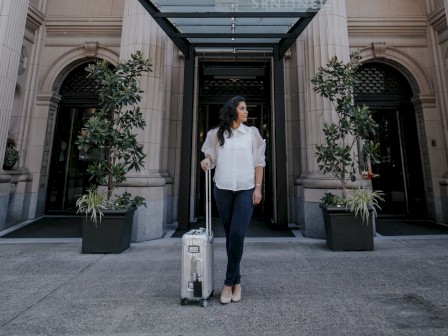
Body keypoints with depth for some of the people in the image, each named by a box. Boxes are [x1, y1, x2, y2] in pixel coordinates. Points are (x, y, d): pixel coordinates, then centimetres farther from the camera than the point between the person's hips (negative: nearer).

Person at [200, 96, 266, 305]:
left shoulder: (251, 133, 7)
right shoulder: (217, 134, 8)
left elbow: (259, 162, 5)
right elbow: (211, 155, 15)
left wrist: (258, 188, -2)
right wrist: (206, 160, -8)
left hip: (246, 189, -1)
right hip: (223, 189, 1)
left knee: (237, 235, -11)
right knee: (230, 236, 8)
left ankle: (229, 282, 5)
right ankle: (236, 281, 23)